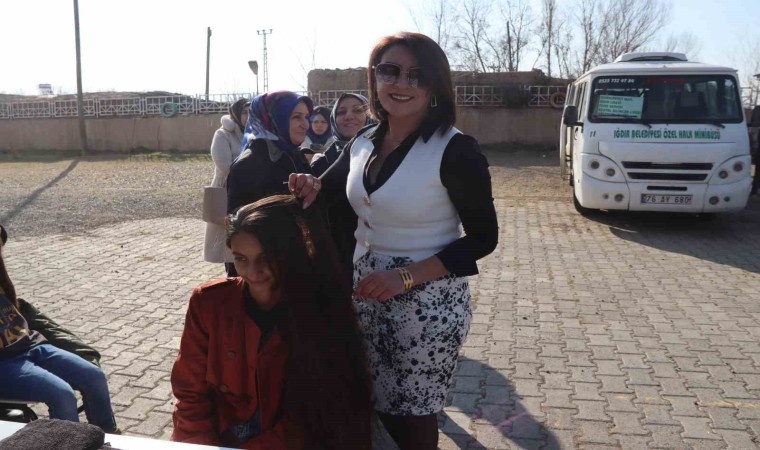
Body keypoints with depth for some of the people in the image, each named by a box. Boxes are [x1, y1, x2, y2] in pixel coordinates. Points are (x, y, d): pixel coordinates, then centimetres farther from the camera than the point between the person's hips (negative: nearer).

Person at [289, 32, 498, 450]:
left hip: (427, 302, -5)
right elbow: (329, 188, 16)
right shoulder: (363, 141, 1)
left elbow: (483, 238, -14)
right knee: (380, 409, 19)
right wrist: (312, 186, -10)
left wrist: (405, 277, -23)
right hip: (366, 294, 6)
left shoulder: (455, 149, -17)